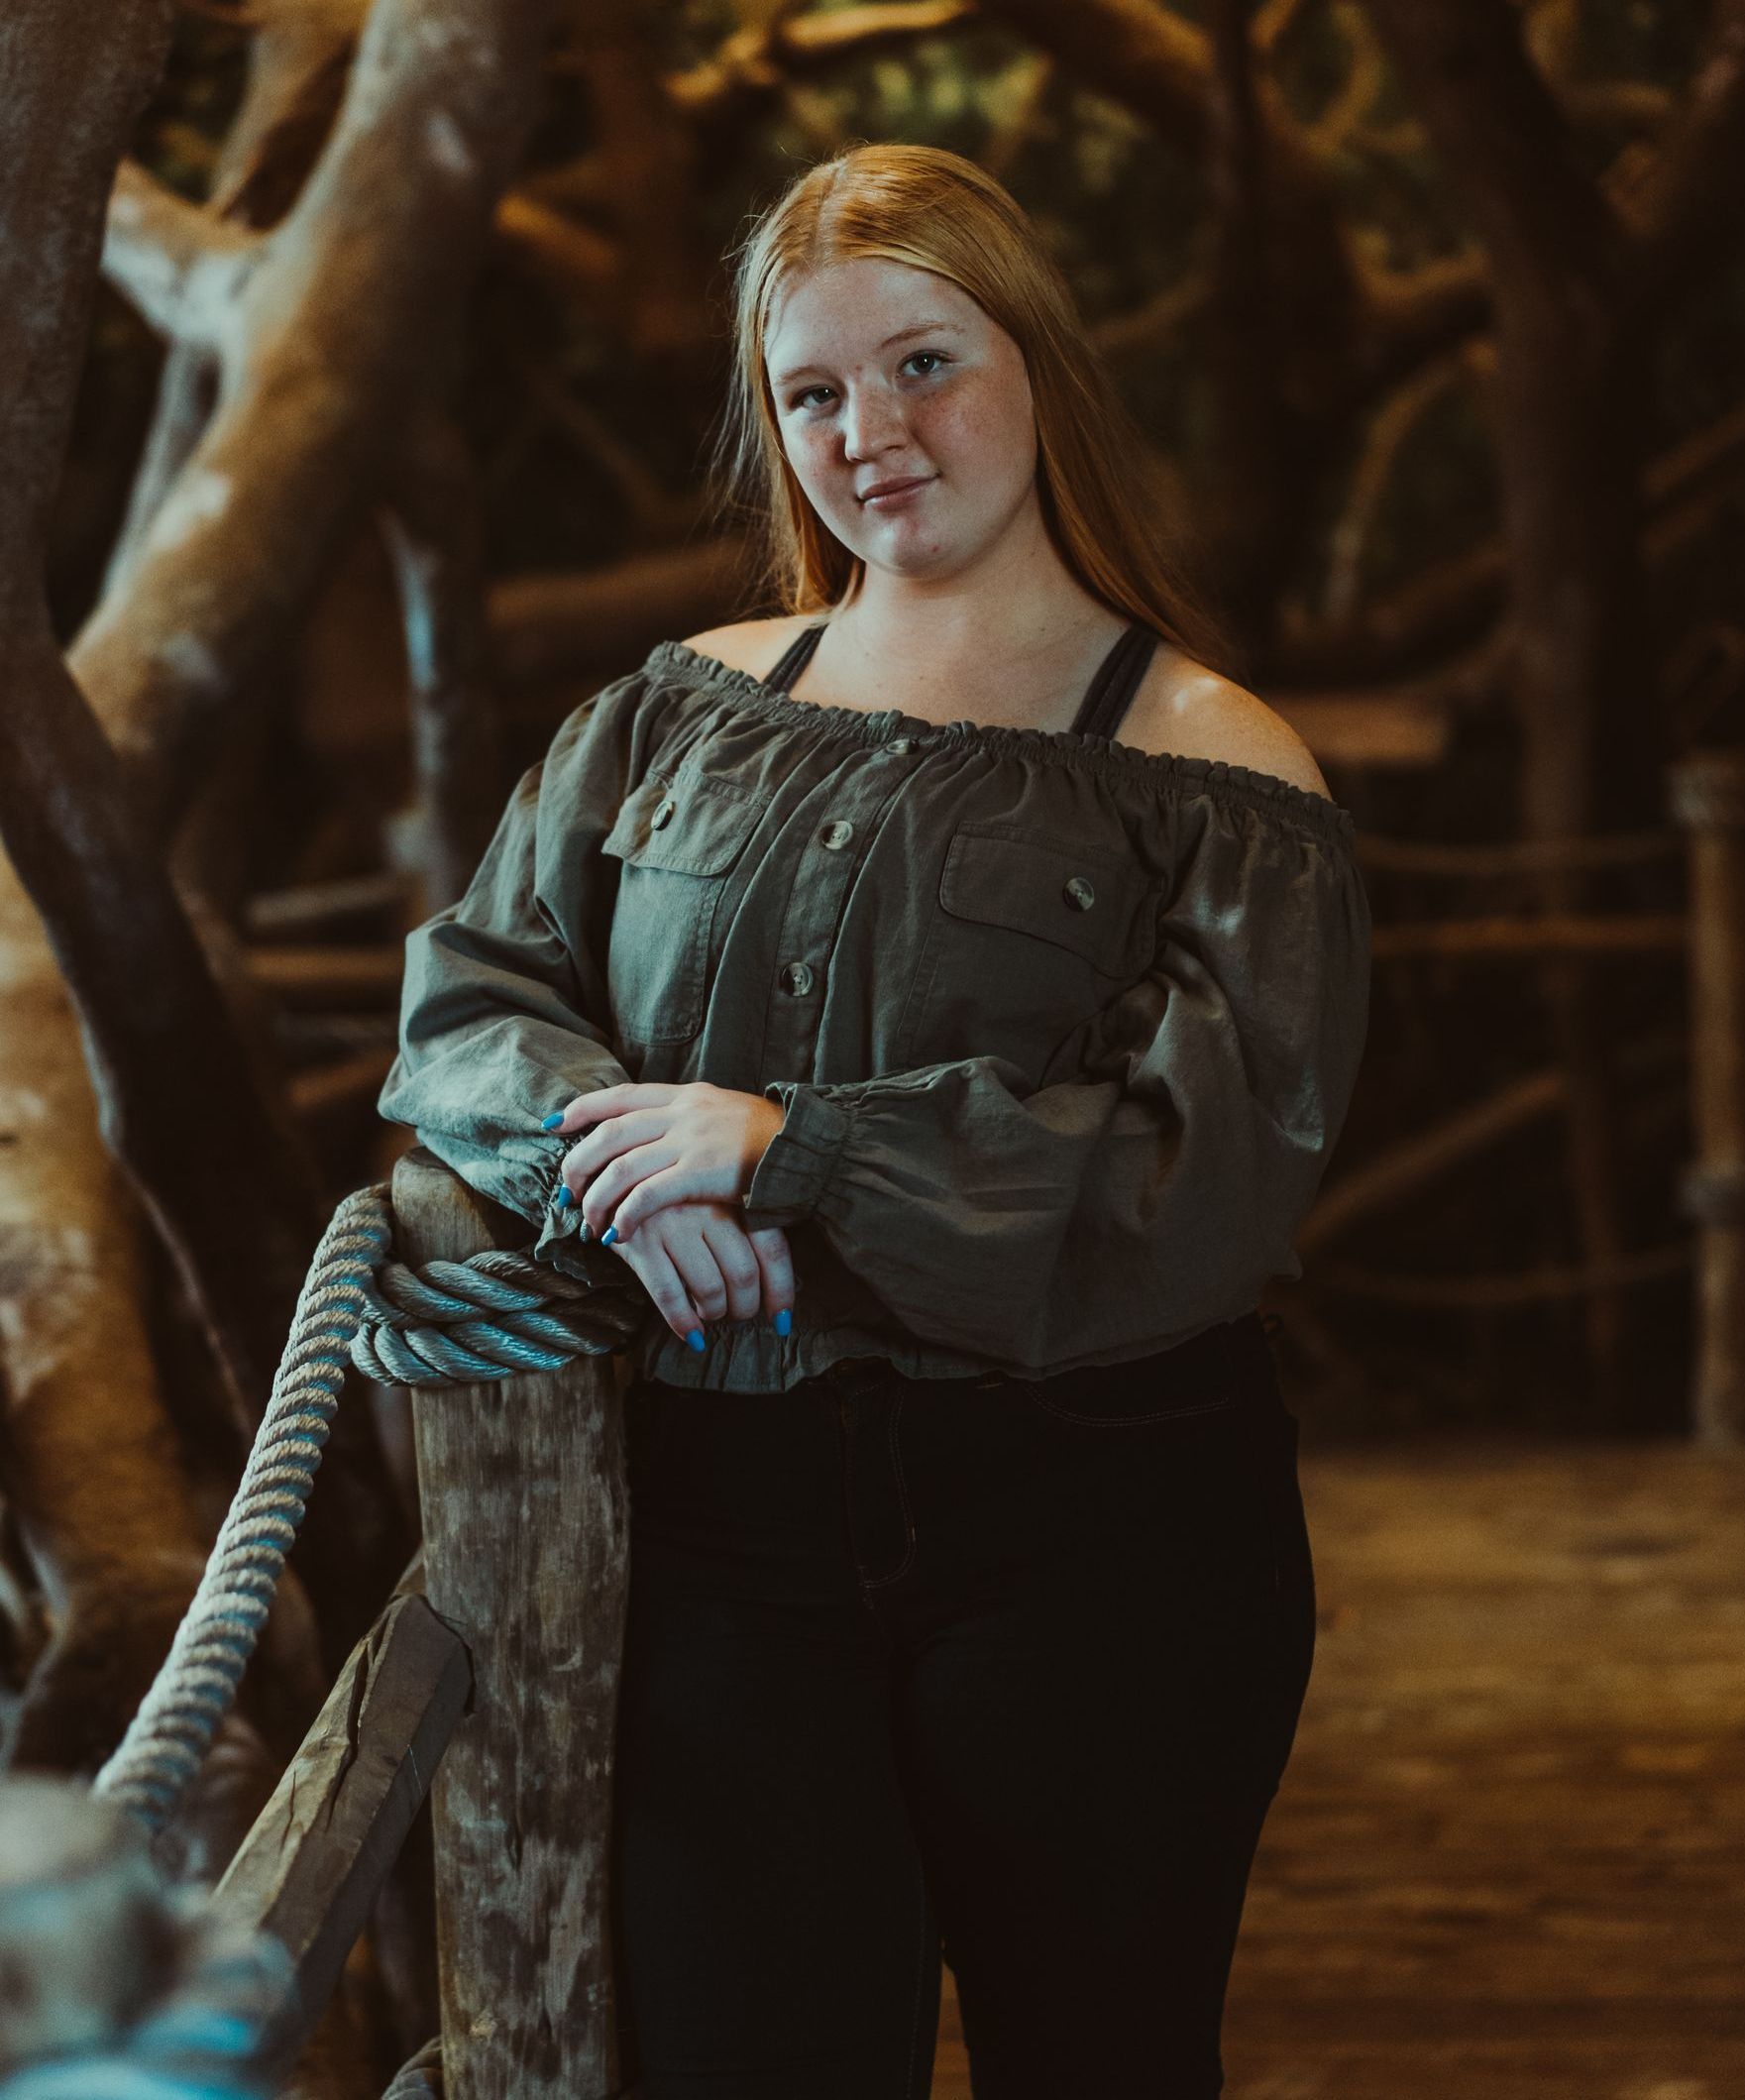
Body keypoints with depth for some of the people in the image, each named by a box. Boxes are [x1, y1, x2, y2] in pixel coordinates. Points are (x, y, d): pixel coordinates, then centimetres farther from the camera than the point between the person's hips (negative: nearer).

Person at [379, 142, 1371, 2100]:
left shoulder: (1206, 770, -3)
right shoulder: (683, 713, 12)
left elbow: (1209, 1171, -13)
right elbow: (464, 994, 11)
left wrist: (790, 1149, -15)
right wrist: (616, 1153, -11)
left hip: (1093, 1548, -3)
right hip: (731, 1520, 3)